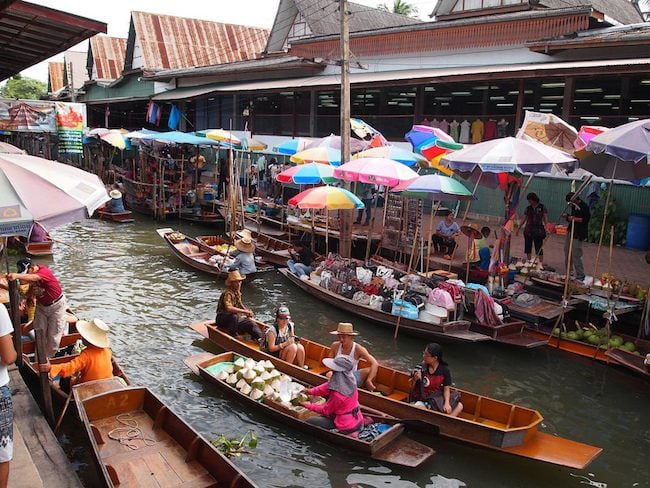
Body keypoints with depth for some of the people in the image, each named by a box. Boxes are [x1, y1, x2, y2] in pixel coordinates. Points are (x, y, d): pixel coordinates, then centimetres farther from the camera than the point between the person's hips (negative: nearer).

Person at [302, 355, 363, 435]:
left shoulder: (337, 394, -32)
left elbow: (325, 410, -14)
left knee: (309, 422, -2)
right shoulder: (348, 381, -11)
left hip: (348, 427, -8)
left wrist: (309, 406, -2)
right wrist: (311, 391, -7)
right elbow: (327, 387, 1)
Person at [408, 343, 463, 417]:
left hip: (437, 398, 3)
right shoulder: (420, 368, -10)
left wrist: (447, 403, -19)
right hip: (421, 400, -3)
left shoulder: (444, 369, -7)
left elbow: (446, 388, -4)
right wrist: (414, 379, -23)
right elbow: (410, 386, -1)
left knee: (459, 406, -13)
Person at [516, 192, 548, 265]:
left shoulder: (542, 207, -1)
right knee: (528, 246, 7)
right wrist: (518, 229, 10)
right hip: (528, 230, 4)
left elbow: (545, 218, -5)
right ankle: (528, 261, 17)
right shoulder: (528, 208, 9)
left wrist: (546, 226, -22)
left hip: (538, 230, -4)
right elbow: (524, 219, 12)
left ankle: (541, 262, -2)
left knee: (539, 247, -5)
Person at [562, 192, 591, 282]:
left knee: (576, 255, -9)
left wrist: (574, 218, -24)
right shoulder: (573, 206, 13)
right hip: (570, 232, 9)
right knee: (567, 252, 15)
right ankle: (569, 271, 29)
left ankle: (580, 276, -1)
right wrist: (567, 216, 3)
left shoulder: (584, 207, -12)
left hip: (578, 234, -9)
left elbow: (586, 219, -20)